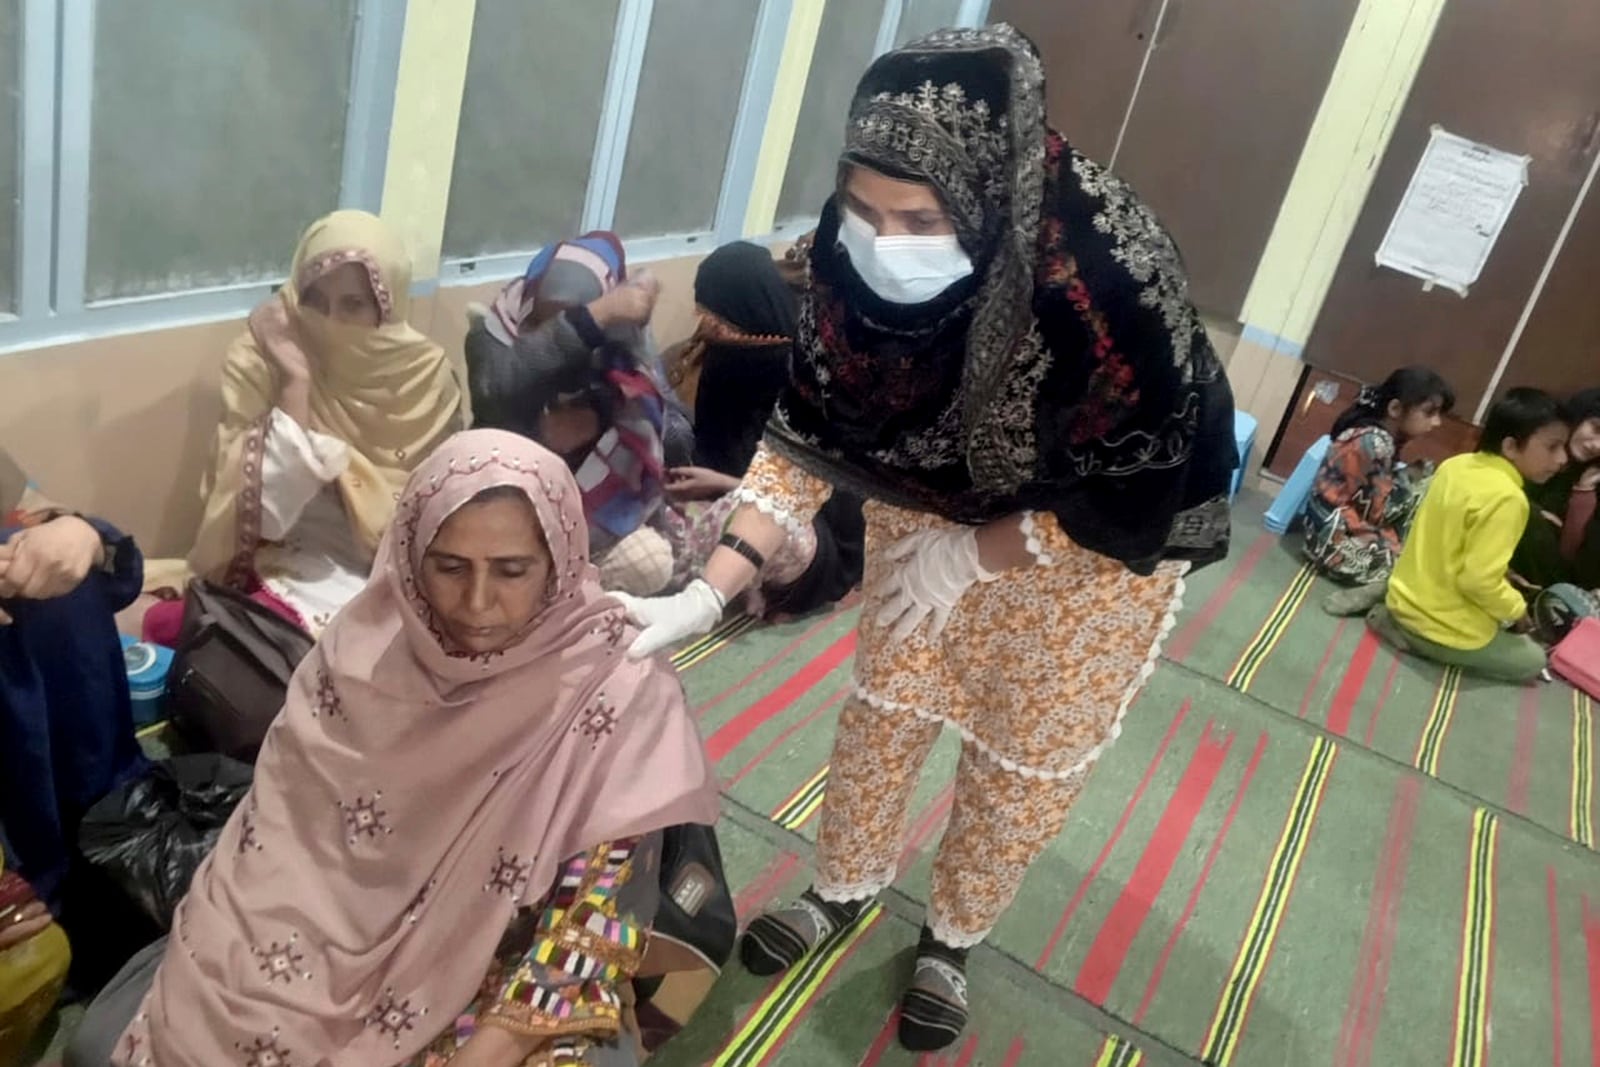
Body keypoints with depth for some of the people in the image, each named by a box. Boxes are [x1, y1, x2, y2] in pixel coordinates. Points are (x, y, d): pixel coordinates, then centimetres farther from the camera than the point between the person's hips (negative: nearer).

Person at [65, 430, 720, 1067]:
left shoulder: (620, 696, -19)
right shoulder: (365, 643, -8)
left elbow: (599, 915, -17)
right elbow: (280, 838, -4)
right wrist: (223, 1009, -14)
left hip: (503, 976, -2)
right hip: (338, 941, 3)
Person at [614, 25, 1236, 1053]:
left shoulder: (1111, 280, -40)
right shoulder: (860, 245, -27)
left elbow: (1138, 497, -25)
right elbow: (812, 425, -17)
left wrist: (970, 557, -19)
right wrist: (709, 591, -23)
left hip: (1103, 538, -3)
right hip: (938, 501, 4)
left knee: (1028, 753, 11)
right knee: (886, 703, 14)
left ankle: (952, 939, 38)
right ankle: (843, 892, 41)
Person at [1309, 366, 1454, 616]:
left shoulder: (1378, 437, 10)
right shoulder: (1374, 443, -18)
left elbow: (1377, 502, 11)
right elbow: (1380, 512, -16)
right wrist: (1409, 480, -3)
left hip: (1340, 530, 10)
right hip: (1337, 540, -10)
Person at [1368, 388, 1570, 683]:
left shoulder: (1455, 464, -1)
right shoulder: (1506, 498, -25)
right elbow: (1479, 581, -27)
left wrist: (1501, 571, 17)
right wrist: (1517, 611, -8)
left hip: (1405, 598, 8)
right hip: (1445, 627, -8)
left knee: (1499, 620, 32)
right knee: (1532, 660, 16)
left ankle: (1400, 620, 8)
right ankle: (1417, 638, -3)